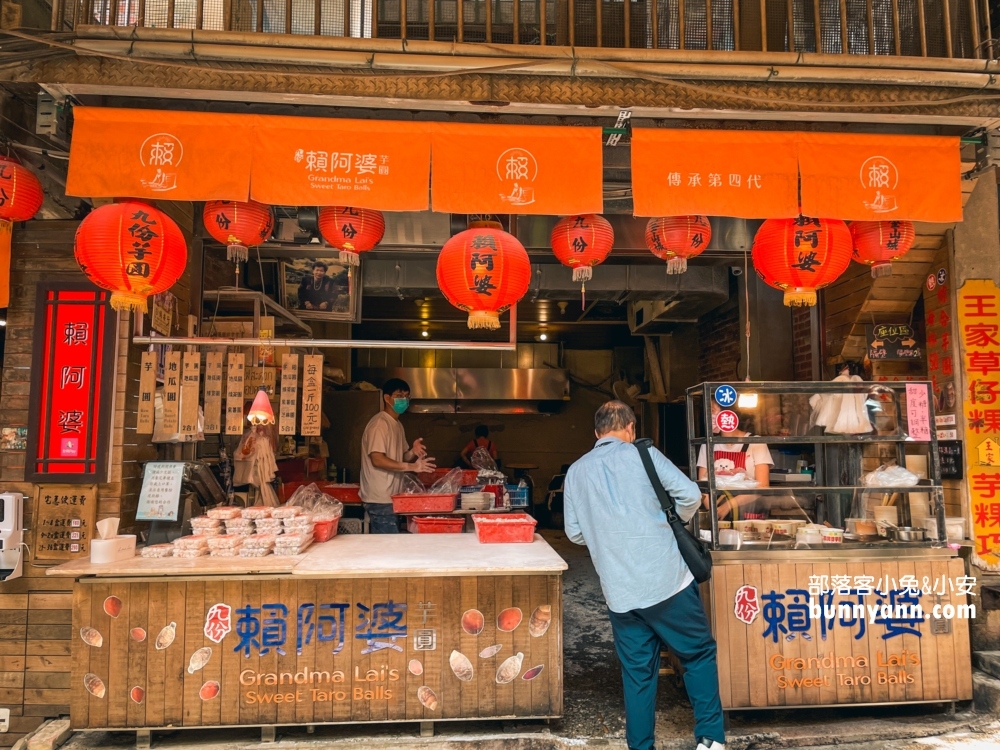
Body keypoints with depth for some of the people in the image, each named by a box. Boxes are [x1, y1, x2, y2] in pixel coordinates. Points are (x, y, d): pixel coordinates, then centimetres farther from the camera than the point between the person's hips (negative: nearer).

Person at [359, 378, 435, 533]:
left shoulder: (398, 425, 15)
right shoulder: (379, 423, -13)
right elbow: (377, 459, -22)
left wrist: (413, 452, -3)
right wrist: (411, 466, -26)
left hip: (391, 497, 9)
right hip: (380, 499, -9)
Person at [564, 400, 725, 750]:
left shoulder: (576, 471, 7)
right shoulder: (643, 454, -2)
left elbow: (575, 532, 7)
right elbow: (690, 495, -6)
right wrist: (668, 521, 12)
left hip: (619, 591, 3)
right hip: (667, 578, -3)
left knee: (637, 672, 14)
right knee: (699, 654, 14)